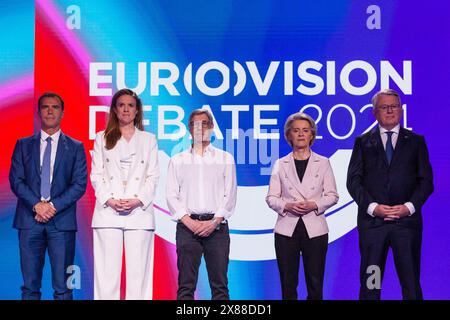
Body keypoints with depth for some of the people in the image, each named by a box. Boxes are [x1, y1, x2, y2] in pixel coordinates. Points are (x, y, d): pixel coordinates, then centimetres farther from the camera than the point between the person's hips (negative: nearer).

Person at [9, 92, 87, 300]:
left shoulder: (75, 148, 10)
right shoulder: (23, 145, 13)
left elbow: (80, 184, 1)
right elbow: (16, 180, 4)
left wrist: (54, 206, -11)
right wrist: (36, 205, -10)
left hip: (61, 221, -1)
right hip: (29, 220, 1)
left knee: (63, 287, -1)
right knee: (30, 286, 3)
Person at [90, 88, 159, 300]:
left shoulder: (148, 139, 14)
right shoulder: (102, 139, 15)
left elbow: (153, 177, 7)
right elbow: (96, 175, 7)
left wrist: (138, 200, -8)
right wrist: (109, 200, -8)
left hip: (139, 212, 0)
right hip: (108, 212, 0)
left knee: (138, 270, -3)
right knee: (107, 271, -3)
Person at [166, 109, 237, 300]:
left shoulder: (225, 159, 13)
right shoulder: (178, 160, 15)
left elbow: (230, 195, 6)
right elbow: (171, 195, 7)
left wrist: (215, 222, -7)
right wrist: (189, 221, -7)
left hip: (216, 225, 0)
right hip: (187, 225, 1)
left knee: (220, 285, -3)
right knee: (186, 285, -3)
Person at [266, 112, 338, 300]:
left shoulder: (323, 163, 9)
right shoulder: (280, 164, 9)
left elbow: (332, 196, 6)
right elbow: (271, 197, 5)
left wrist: (314, 205, -12)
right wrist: (287, 206, -13)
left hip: (315, 229, 0)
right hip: (287, 229, 0)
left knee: (315, 284, 0)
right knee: (288, 284, 2)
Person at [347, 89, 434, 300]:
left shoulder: (416, 141, 11)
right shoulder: (363, 142, 10)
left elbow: (426, 180, 6)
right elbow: (353, 180, 3)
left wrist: (410, 206, -9)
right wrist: (372, 207, -11)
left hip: (407, 220, 0)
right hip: (372, 220, 0)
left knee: (411, 284, 2)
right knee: (369, 284, 4)